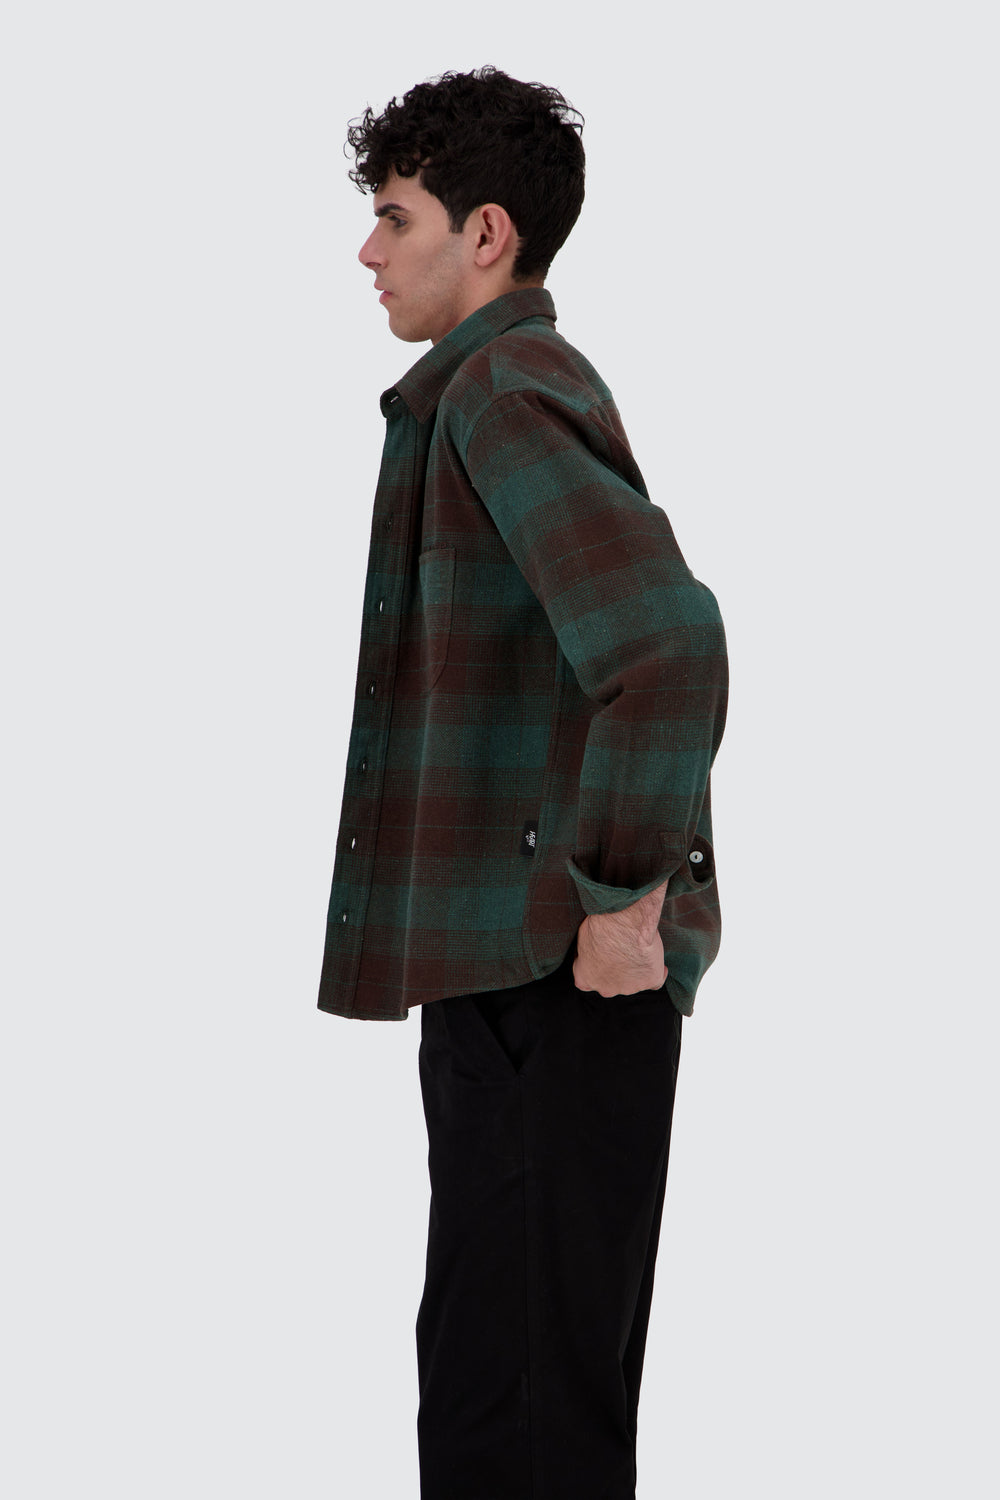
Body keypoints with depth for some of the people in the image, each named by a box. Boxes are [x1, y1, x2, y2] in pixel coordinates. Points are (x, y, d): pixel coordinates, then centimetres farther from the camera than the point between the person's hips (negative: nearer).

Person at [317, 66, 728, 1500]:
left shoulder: (505, 392, -14)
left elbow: (671, 651, -28)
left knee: (531, 1385, -3)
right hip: (503, 958, 10)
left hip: (560, 968, -10)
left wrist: (621, 896, -21)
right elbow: (642, 644, 28)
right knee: (485, 1350, 17)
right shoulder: (525, 386, 18)